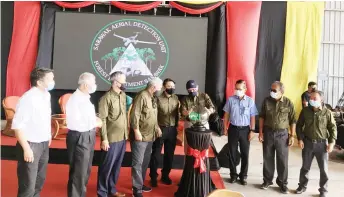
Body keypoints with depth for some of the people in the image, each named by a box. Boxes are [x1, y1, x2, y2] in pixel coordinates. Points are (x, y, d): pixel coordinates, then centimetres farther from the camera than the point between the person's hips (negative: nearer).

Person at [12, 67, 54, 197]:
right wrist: (26, 148, -21)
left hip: (44, 144, 8)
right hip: (31, 145, -8)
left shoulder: (46, 95, 2)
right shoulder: (28, 98, -22)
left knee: (39, 181, 22)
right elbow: (17, 126, -22)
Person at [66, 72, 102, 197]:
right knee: (78, 172, 4)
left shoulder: (85, 97, 8)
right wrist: (95, 123, -14)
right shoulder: (75, 99, -20)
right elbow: (76, 124, -25)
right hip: (79, 138, -9)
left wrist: (95, 120, -2)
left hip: (88, 137, 9)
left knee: (86, 170, 22)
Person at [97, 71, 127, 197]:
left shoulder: (123, 95, 8)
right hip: (111, 138, -6)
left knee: (116, 165, 16)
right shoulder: (106, 98, -13)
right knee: (107, 166, 6)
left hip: (122, 137, 6)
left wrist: (126, 133, 9)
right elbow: (102, 119, -13)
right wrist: (104, 139, -16)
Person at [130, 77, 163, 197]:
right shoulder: (142, 96, -16)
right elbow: (135, 115, -21)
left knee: (145, 162, 18)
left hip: (150, 136, 9)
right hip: (140, 136, -9)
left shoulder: (153, 98, 12)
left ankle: (141, 184, 32)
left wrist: (157, 127, 13)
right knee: (138, 163, -1)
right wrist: (137, 131, -22)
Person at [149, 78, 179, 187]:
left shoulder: (176, 98, 6)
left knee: (169, 154, 13)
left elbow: (177, 113, 11)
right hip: (161, 129, -4)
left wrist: (176, 126, 6)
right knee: (156, 154, 6)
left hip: (172, 129, 5)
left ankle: (165, 175, 29)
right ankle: (153, 177, 20)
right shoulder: (158, 98, -10)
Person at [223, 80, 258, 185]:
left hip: (245, 130, 0)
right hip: (233, 129, 1)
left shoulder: (250, 101, -4)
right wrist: (225, 128, 2)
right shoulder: (230, 100, -3)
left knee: (245, 154, 8)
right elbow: (226, 115, 3)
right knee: (232, 153, 9)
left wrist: (252, 131, -4)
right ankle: (233, 175, 24)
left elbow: (252, 117, 0)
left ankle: (243, 176, 23)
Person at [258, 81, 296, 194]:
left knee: (282, 159, 6)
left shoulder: (288, 103, -7)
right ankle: (267, 180, 26)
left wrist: (292, 136, -3)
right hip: (268, 132, 2)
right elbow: (262, 117, 4)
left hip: (282, 133, -1)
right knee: (267, 158, 10)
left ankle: (282, 183, 23)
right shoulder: (267, 101, -3)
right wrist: (261, 132, 1)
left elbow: (293, 121, 0)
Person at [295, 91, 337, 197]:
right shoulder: (305, 111, -2)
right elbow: (299, 125, 5)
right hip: (308, 143, 2)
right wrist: (300, 139, -3)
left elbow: (333, 128, -2)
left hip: (322, 144, -1)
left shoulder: (327, 112, -7)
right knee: (305, 167, 13)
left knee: (324, 168, 7)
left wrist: (331, 142, -8)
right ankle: (302, 186, 29)